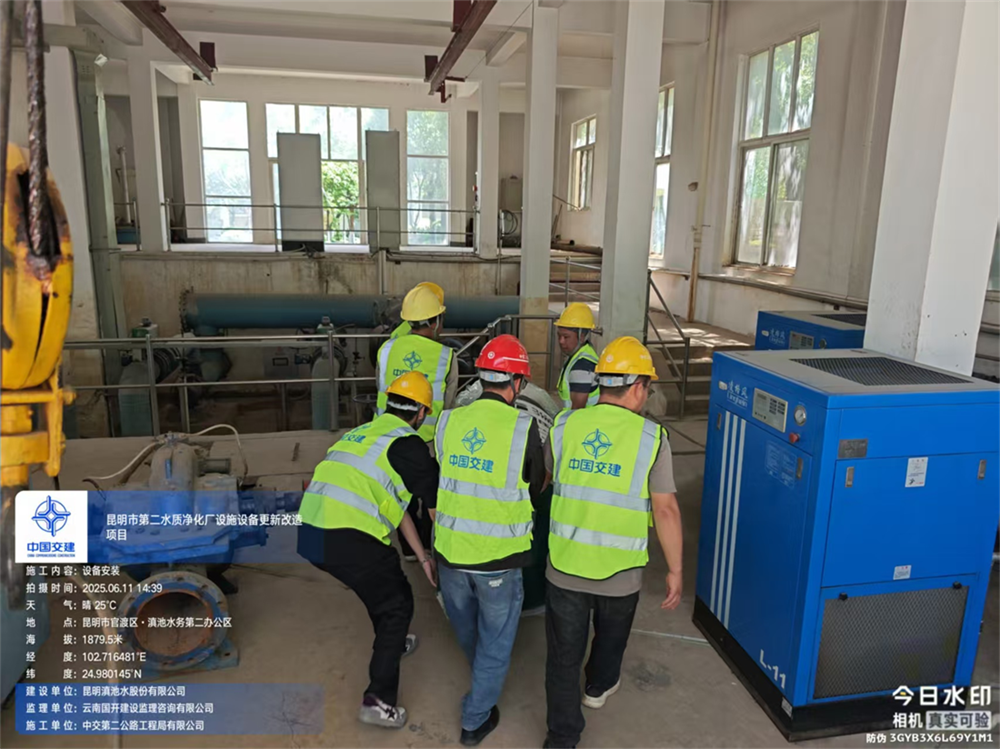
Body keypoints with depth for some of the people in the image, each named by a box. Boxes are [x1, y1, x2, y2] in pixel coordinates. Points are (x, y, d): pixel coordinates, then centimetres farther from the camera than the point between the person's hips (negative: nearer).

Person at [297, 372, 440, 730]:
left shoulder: (363, 433, 23)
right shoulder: (406, 442, -3)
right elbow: (437, 501, 4)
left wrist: (422, 556, 28)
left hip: (310, 533, 8)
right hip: (346, 540, -8)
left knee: (382, 587, 33)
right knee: (397, 606, 14)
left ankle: (390, 644, 53)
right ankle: (379, 701, 14)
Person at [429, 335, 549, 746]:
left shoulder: (448, 421, -6)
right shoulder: (523, 427, -17)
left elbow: (432, 489, 5)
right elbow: (536, 489, -2)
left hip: (450, 553, 5)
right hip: (499, 560, -4)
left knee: (467, 631, 31)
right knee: (495, 642, 19)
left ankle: (482, 682, 59)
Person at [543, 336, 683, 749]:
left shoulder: (563, 426, -5)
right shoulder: (651, 436, -14)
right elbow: (666, 510, -13)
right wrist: (674, 571, -3)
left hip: (564, 567, 1)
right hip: (620, 573, 0)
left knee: (563, 655, 15)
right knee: (610, 637, 30)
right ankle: (598, 688, 56)